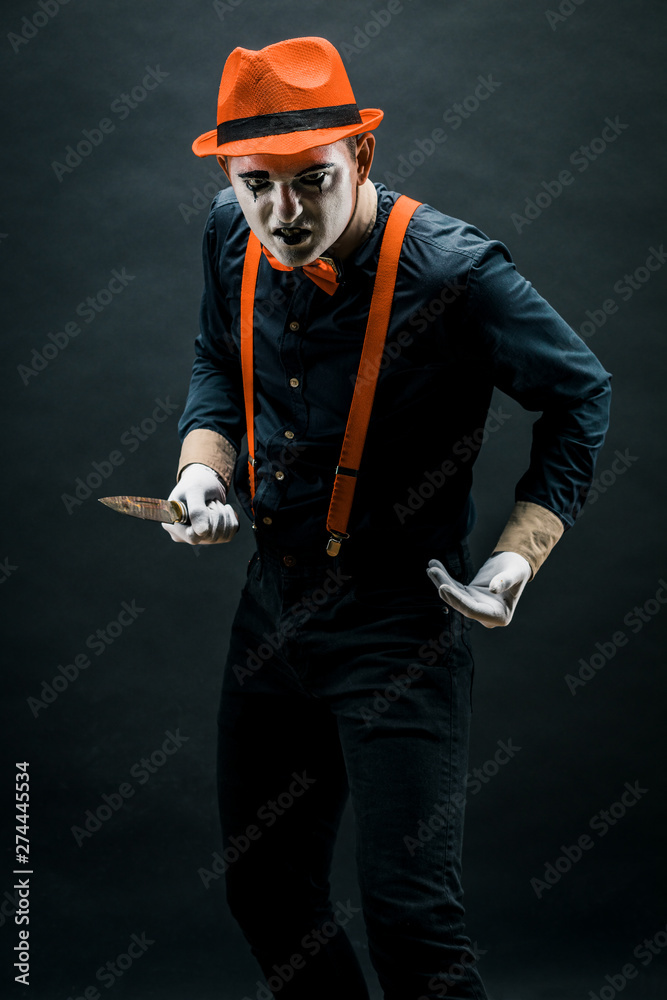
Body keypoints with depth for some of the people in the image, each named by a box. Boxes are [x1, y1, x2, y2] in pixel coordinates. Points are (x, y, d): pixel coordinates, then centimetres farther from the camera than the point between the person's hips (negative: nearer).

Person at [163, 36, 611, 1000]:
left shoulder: (452, 268, -21)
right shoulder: (234, 238, -4)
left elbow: (579, 396, -6)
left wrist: (517, 558, -12)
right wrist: (204, 460, -2)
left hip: (399, 626, -6)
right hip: (272, 600, 6)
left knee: (409, 916, -7)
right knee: (263, 887, 17)